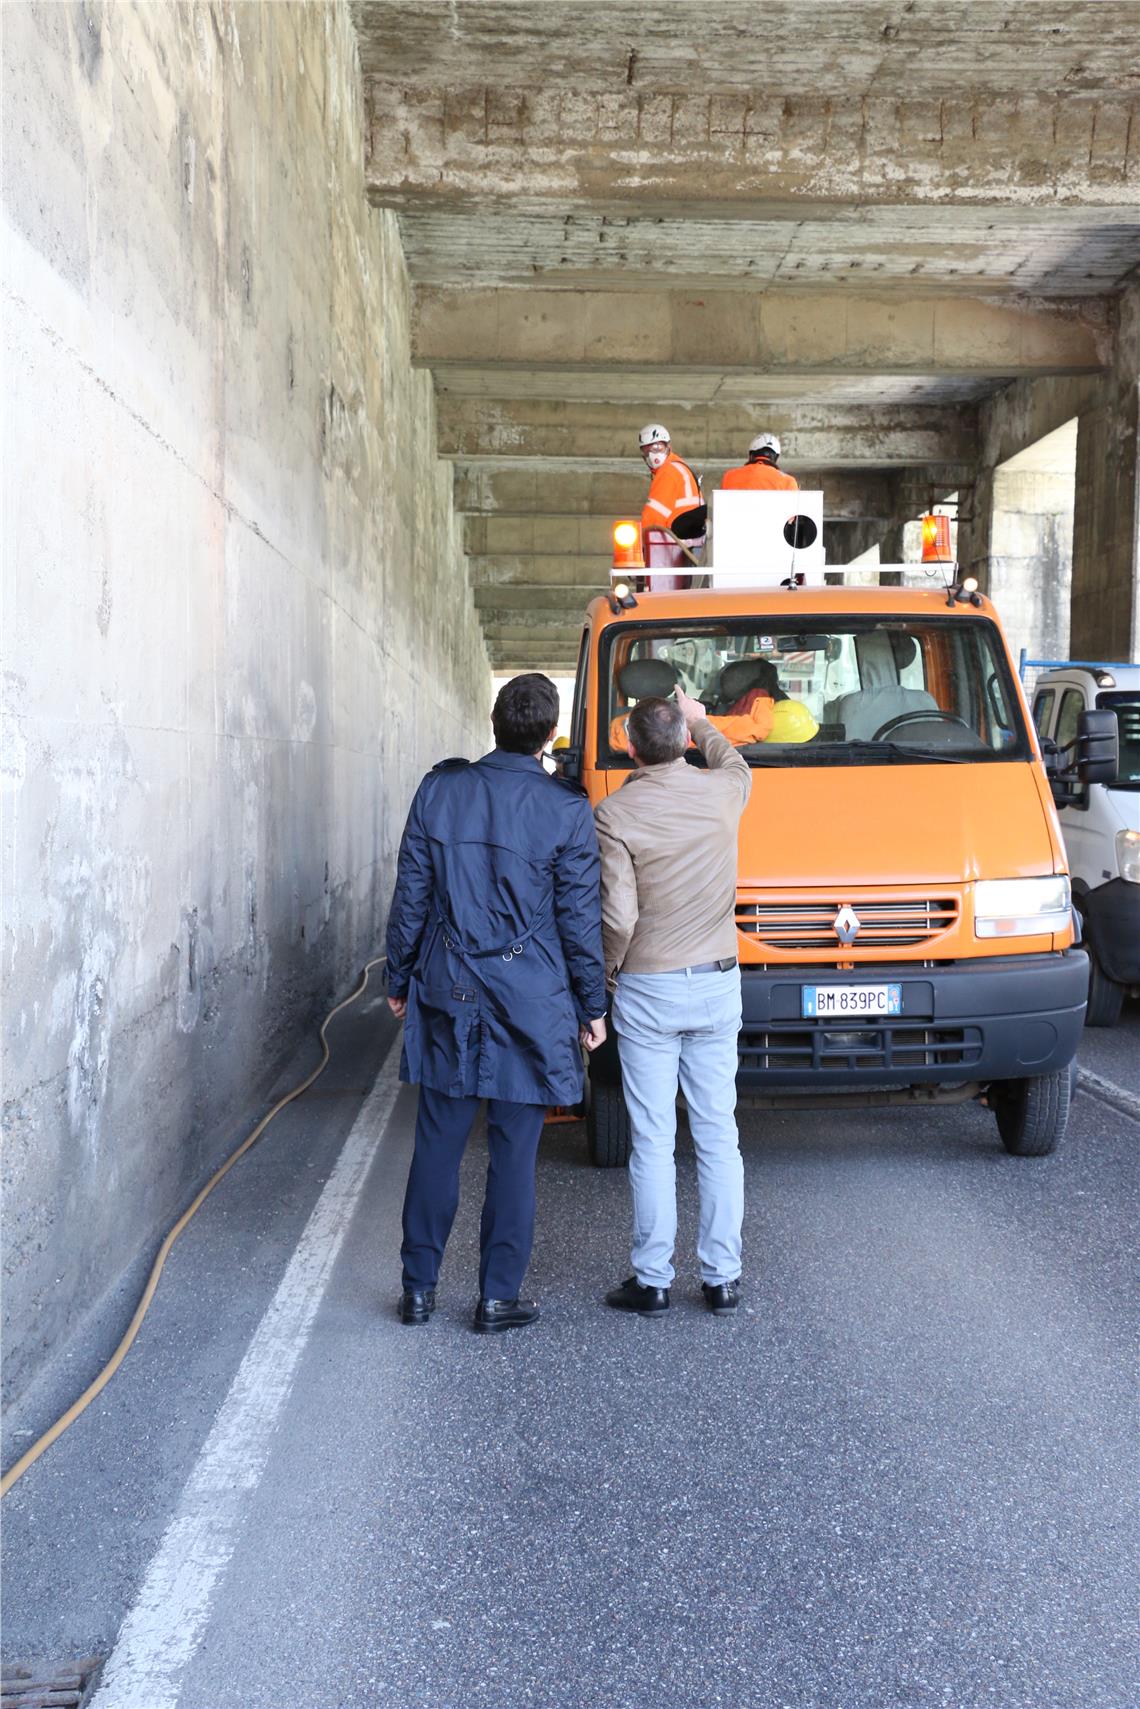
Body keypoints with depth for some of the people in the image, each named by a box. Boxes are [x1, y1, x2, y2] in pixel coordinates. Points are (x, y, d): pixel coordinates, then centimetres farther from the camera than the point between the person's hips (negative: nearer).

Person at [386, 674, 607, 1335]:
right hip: (530, 1000, -2)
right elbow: (580, 917, -3)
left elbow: (411, 896, 5)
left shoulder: (440, 790, 0)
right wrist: (592, 1006, 7)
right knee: (515, 1152, 6)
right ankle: (499, 1297, 14)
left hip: (447, 993, 3)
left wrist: (399, 980, 16)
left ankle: (420, 1287, 20)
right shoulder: (567, 809, -8)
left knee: (438, 1143, 11)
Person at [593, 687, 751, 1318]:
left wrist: (605, 971, 2)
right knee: (718, 1135, 10)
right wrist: (701, 722, 40)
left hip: (647, 991, -3)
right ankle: (722, 1277, 15)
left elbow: (618, 918, -16)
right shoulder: (722, 792, -2)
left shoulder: (615, 814, -12)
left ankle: (652, 1279, 10)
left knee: (652, 1141, 3)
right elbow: (736, 764, 25)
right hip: (717, 985, 3)